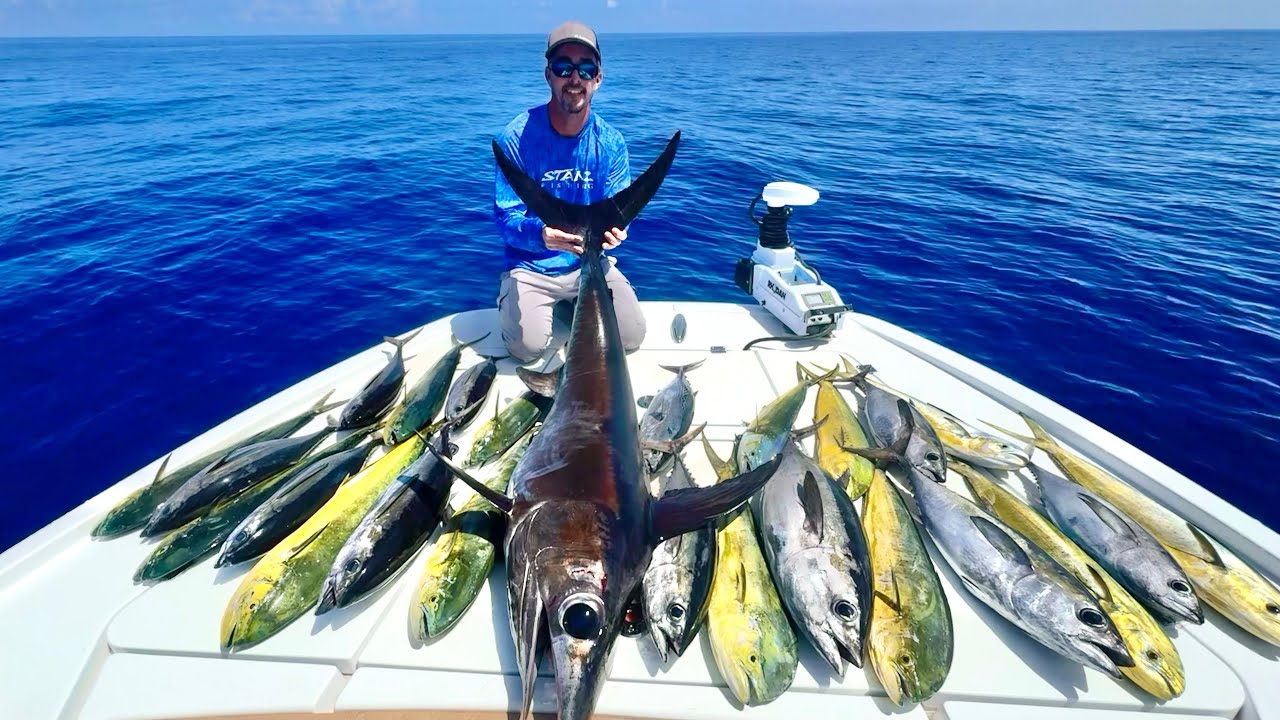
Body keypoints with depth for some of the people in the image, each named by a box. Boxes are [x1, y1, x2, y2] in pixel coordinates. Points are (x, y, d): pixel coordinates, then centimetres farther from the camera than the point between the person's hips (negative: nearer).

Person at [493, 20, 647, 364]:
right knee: (529, 346, -22)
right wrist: (541, 234, -38)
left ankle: (578, 305, 18)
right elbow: (505, 217, -15)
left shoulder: (610, 142, -4)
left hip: (590, 262, 3)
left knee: (631, 338, -12)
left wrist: (612, 229, -31)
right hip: (530, 265, -2)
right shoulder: (516, 137, -14)